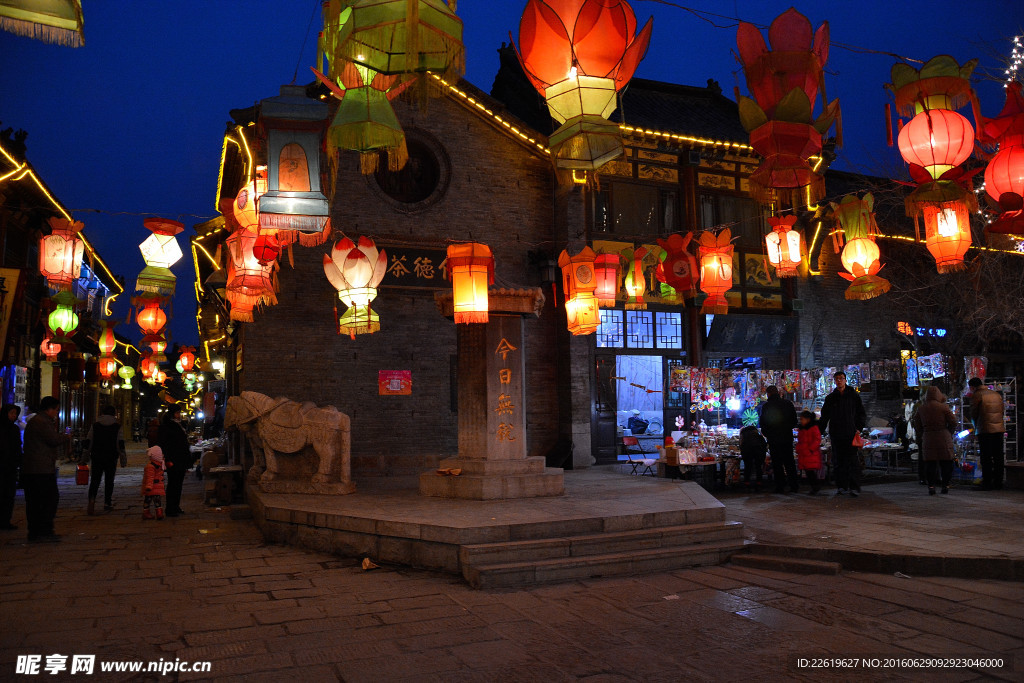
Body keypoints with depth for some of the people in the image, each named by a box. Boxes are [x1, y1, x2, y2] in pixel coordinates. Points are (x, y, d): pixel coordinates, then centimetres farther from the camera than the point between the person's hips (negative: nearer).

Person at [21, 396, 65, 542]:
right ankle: (45, 531, -5)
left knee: (33, 502, 11)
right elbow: (55, 440, -18)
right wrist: (66, 437, 1)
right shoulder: (42, 422, -13)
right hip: (42, 470, -10)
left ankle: (34, 533, 15)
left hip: (29, 470, 11)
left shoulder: (34, 421, 20)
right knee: (51, 499, -5)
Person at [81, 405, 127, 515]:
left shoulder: (95, 425, 4)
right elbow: (120, 444, -5)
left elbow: (88, 442, 4)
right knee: (109, 481, 8)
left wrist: (84, 458, 10)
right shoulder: (117, 426, -3)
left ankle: (92, 499, -21)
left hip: (97, 457, 1)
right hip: (111, 458, -1)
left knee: (95, 480, 3)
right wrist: (123, 459, 0)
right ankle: (107, 504, 11)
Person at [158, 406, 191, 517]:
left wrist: (187, 460, 20)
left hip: (181, 461, 8)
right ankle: (170, 510, 1)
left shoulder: (179, 426, 18)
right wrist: (167, 460, -20)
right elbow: (161, 444, -14)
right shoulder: (166, 427, -8)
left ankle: (176, 507, 20)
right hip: (173, 462, -8)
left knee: (178, 484, 12)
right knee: (172, 485, -4)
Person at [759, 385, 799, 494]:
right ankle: (794, 486, 11)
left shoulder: (766, 406, -8)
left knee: (777, 463, 3)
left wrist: (767, 434, 9)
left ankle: (780, 487, 2)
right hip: (787, 437, 4)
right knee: (789, 462, 11)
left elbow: (763, 424, -6)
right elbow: (794, 421, 8)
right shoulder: (788, 404, 3)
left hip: (774, 439, -3)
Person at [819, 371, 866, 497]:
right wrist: (818, 433, 9)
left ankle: (854, 488, -3)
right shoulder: (830, 398, 12)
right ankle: (841, 486, 12)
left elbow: (862, 414, 6)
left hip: (851, 434, -3)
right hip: (836, 434, 3)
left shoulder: (854, 396, 5)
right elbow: (824, 417, 15)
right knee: (839, 461, 5)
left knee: (852, 460, -7)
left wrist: (859, 428, -7)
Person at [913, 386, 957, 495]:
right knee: (946, 462, 8)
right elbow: (953, 422, -4)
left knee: (930, 463, 4)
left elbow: (917, 425, 7)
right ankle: (945, 485, 10)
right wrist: (949, 433, 12)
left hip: (928, 439, 2)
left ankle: (931, 486, -1)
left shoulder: (921, 409, 4)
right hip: (943, 438, -2)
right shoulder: (943, 407, -4)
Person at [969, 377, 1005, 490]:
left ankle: (987, 484, -1)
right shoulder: (997, 394, 13)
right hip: (999, 428, 6)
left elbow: (973, 414, -3)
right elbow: (1001, 411, 14)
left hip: (985, 430, -6)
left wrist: (976, 427, 13)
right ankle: (998, 482, 16)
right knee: (998, 457, 12)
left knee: (986, 458, -2)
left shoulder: (976, 395, -6)